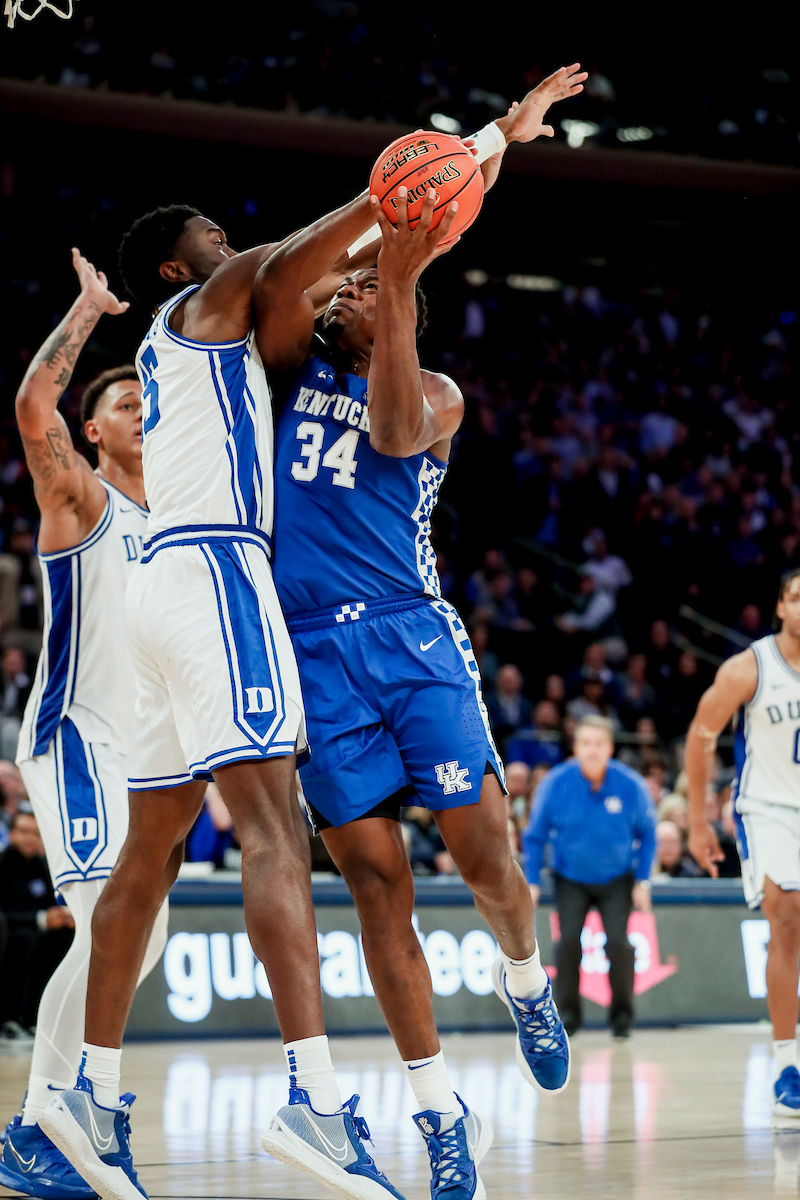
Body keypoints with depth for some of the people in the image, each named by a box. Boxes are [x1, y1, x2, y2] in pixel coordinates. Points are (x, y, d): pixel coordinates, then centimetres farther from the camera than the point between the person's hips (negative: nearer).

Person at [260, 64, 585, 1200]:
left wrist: (400, 280, -23)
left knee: (484, 850, -7)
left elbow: (392, 432, -15)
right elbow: (279, 278, -7)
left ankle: (526, 981, 28)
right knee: (375, 881, -2)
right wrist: (382, 201, -18)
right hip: (313, 648, 1)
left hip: (411, 634, -1)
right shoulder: (294, 367, 15)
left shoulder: (435, 394, 11)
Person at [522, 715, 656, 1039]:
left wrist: (642, 881, -5)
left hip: (617, 880, 0)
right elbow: (535, 836, -4)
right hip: (570, 879, 0)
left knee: (618, 942, -15)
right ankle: (568, 1012, -1)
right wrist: (532, 882, -8)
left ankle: (621, 1014, 2)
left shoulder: (630, 785, -16)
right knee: (569, 939, -16)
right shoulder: (555, 783, -16)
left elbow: (647, 834, 0)